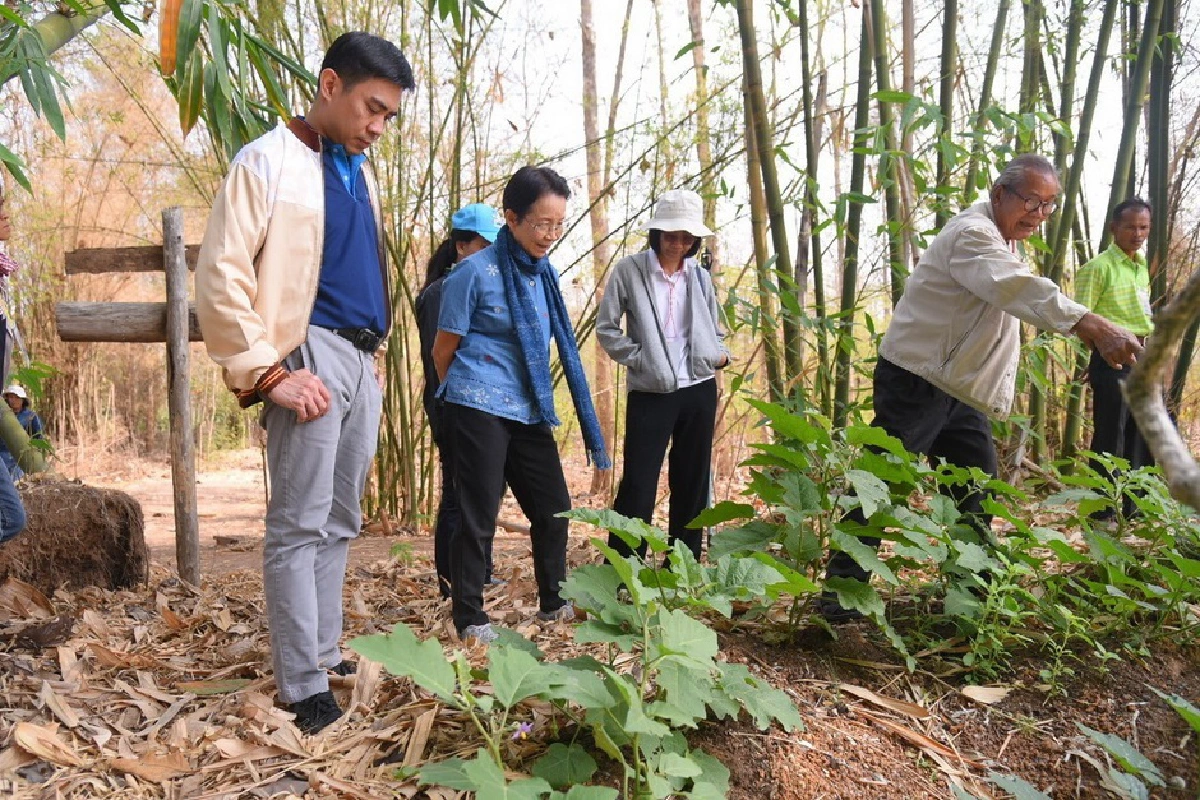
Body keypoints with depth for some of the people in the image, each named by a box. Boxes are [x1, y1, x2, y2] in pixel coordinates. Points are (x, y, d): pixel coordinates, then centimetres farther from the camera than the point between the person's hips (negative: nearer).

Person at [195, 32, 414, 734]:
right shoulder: (270, 161, -5)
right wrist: (268, 374, -16)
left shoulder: (361, 172, 18)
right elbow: (220, 277, -12)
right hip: (312, 358, -8)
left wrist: (376, 356, 15)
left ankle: (326, 655, 25)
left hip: (363, 362, 8)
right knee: (301, 525, -3)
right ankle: (303, 686, 5)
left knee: (340, 523, 13)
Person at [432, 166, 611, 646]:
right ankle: (469, 617, 15)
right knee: (479, 516, 0)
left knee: (553, 508, 11)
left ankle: (553, 603, 28)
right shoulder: (475, 272, -9)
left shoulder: (543, 273, 10)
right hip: (479, 410, -7)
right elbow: (444, 348, -2)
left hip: (529, 412, 7)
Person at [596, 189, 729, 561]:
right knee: (638, 485, -5)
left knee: (692, 484, 9)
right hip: (650, 393, -4)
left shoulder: (700, 277, 10)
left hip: (699, 391, 4)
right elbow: (606, 327, -1)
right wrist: (637, 358, -11)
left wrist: (720, 354, -1)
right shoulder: (629, 270, -3)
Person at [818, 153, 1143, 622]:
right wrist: (1090, 324, -50)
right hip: (915, 380, -10)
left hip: (961, 390, 10)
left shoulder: (1000, 244, 16)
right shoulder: (974, 233, -18)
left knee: (978, 490, 11)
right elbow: (1018, 287, -37)